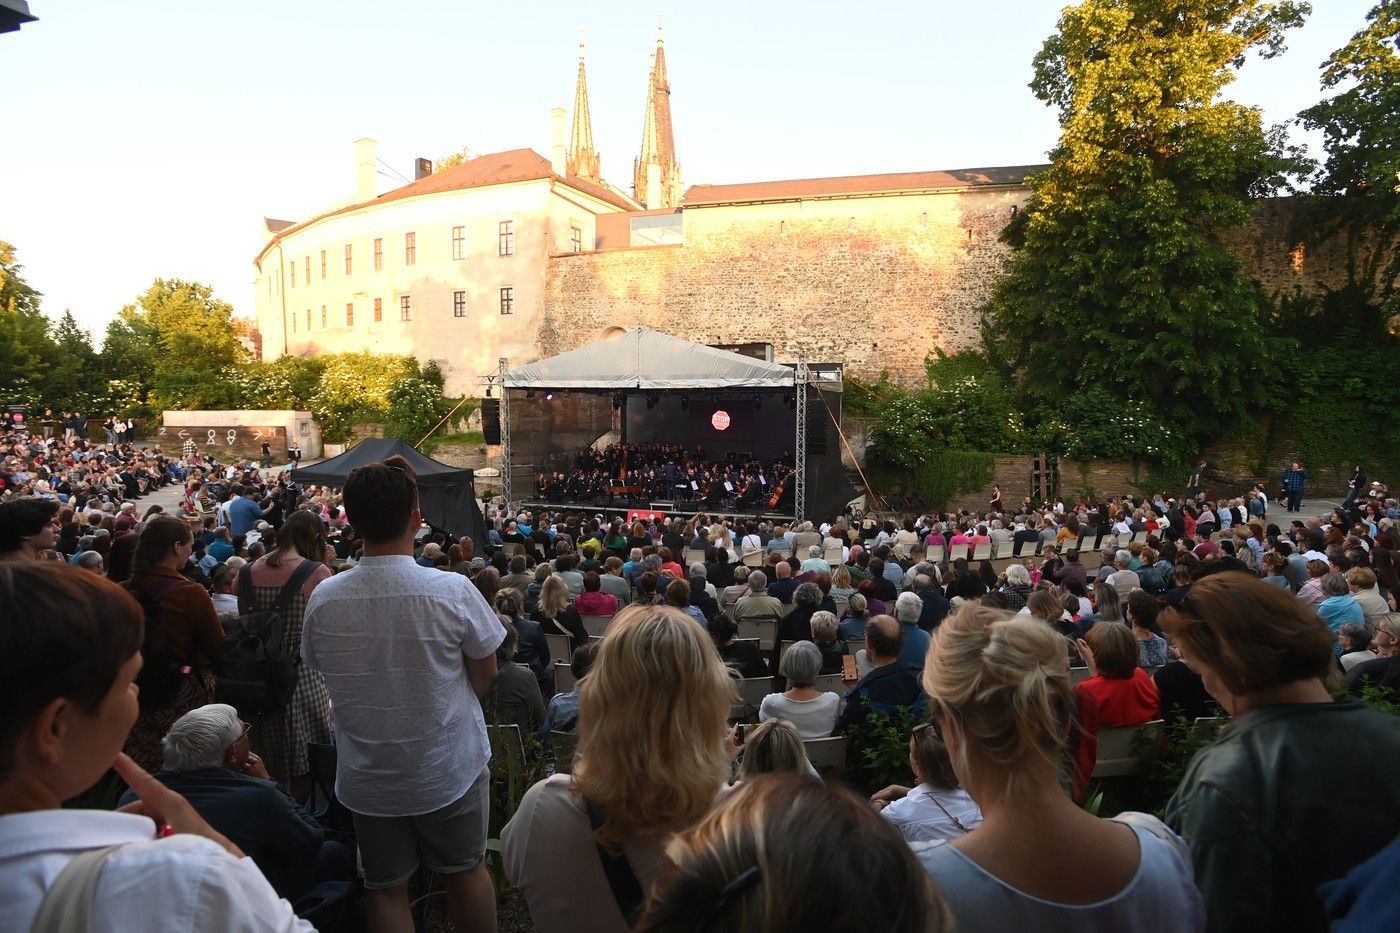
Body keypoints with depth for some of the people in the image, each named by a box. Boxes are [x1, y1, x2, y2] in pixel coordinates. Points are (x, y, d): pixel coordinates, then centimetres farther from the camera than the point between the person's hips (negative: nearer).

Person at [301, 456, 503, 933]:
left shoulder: (323, 598, -14)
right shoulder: (452, 591, -23)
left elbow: (321, 668, 3)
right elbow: (485, 671, -9)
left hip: (366, 777, 2)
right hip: (449, 766, -2)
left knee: (385, 889, 18)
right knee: (467, 871, 19)